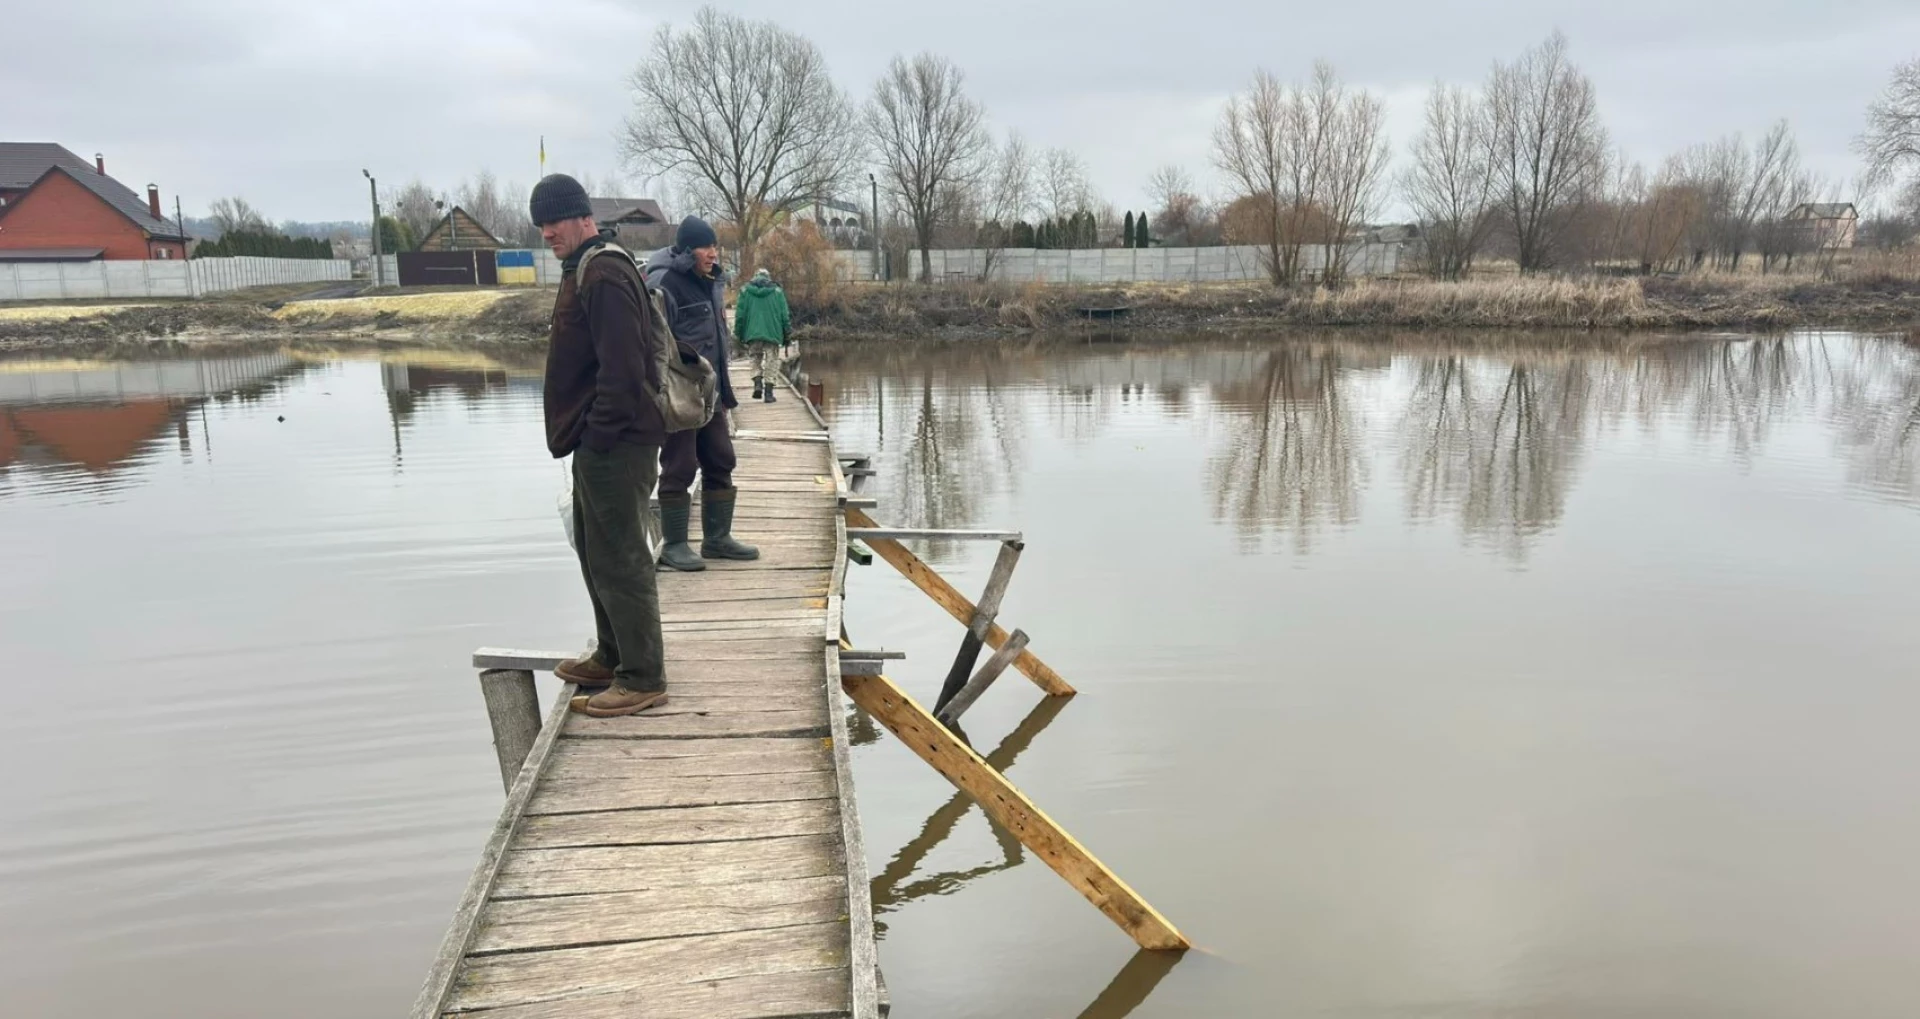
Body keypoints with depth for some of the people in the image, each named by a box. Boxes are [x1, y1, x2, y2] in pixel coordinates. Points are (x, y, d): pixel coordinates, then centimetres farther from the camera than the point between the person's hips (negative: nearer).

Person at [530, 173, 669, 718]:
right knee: (595, 551, 20)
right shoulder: (582, 271, 18)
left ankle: (643, 678, 0)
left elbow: (623, 365, -24)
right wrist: (589, 432, 18)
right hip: (598, 442, 11)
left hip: (615, 444, -11)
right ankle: (612, 657, 32)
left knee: (619, 558, -7)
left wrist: (602, 431, -20)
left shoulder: (604, 276, -16)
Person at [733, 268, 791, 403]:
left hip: (752, 334, 1)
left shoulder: (745, 291, 7)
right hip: (772, 334, -1)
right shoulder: (777, 291, 6)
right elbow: (785, 315, 3)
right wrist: (786, 335, 8)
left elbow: (740, 314, 4)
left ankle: (757, 384, -4)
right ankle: (768, 392, -1)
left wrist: (738, 334, 10)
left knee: (755, 360, 16)